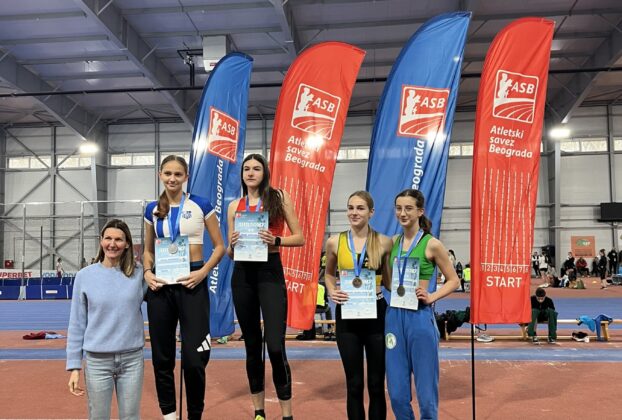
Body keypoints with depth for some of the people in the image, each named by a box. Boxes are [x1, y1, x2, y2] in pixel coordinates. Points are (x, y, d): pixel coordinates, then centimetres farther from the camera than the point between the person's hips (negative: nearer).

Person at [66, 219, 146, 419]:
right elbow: (77, 324, 1)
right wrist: (74, 366, -1)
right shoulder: (85, 276, -2)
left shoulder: (138, 273, 0)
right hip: (97, 360, -1)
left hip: (132, 359, 1)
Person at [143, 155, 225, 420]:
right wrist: (147, 272, -2)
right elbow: (148, 250, 17)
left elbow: (219, 246, 1)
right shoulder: (152, 209, 9)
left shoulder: (201, 205, -2)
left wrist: (203, 272, -13)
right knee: (162, 356, 9)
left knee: (193, 359, -5)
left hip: (191, 282, -3)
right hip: (161, 284, 4)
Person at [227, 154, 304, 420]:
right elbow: (229, 252, 13)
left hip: (270, 271, -3)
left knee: (275, 346, -12)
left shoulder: (279, 198, 2)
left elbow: (299, 238, 1)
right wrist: (232, 244, -9)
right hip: (242, 273, 4)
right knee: (252, 345, 10)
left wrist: (275, 240, -16)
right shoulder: (234, 206, 10)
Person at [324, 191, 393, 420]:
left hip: (376, 313, -1)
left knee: (376, 382, 11)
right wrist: (332, 291, -5)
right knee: (354, 383, 11)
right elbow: (328, 274, 14)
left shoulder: (384, 242, -5)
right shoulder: (335, 242, -2)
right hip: (347, 315, 1)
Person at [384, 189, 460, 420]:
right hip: (394, 316, 4)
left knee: (426, 393, 5)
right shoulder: (392, 242, 8)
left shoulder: (432, 244, -6)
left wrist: (431, 296, -12)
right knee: (397, 394, 10)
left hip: (420, 317, -4)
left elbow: (453, 280, 2)